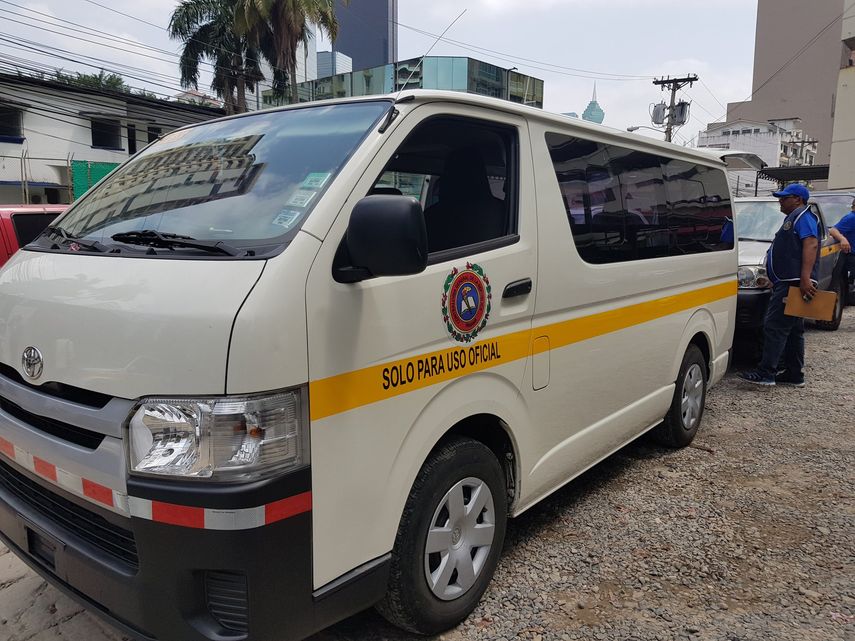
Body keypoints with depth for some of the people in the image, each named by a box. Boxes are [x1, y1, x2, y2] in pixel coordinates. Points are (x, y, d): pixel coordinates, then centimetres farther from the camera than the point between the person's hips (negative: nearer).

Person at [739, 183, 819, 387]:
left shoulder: (803, 217, -5)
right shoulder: (793, 219, 27)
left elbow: (811, 245, -20)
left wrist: (805, 278, -30)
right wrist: (772, 279, 27)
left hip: (793, 284, -11)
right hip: (787, 283, 11)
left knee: (775, 327, -14)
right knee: (793, 330, 12)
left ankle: (766, 372, -16)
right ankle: (795, 375, 17)